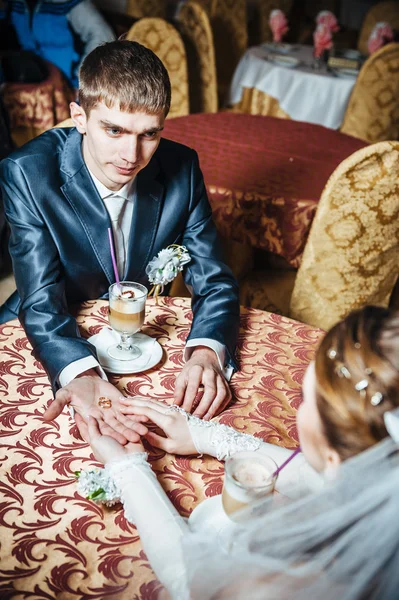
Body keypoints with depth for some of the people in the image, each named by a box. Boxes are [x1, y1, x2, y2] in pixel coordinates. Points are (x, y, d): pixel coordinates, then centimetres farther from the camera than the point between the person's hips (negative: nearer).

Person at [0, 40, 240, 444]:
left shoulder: (181, 169, -14)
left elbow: (214, 283, -12)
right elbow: (42, 304, -25)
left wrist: (205, 352, -34)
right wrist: (82, 375, -46)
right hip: (51, 341, -2)